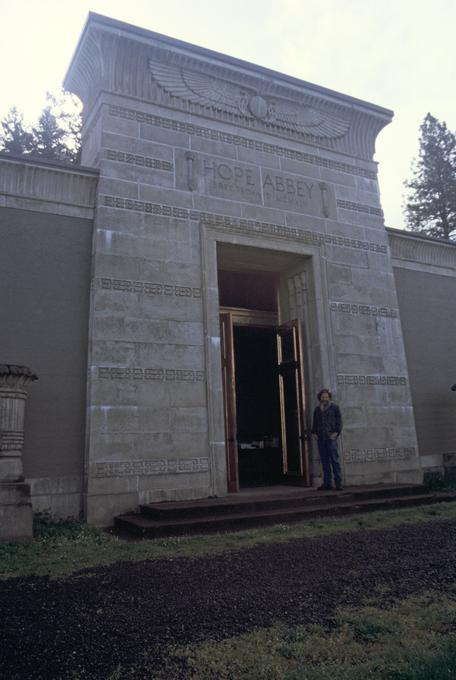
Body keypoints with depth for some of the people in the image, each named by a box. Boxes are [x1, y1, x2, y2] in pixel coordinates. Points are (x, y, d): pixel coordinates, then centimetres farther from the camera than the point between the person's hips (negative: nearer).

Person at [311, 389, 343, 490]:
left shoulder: (334, 407, 6)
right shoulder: (317, 409, 17)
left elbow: (339, 421, 2)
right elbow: (315, 422, 23)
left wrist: (336, 432, -10)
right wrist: (314, 432, 9)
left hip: (331, 437, -4)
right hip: (321, 438, 4)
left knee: (334, 460, -8)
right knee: (324, 461, 4)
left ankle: (338, 482, -5)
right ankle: (327, 483, 9)